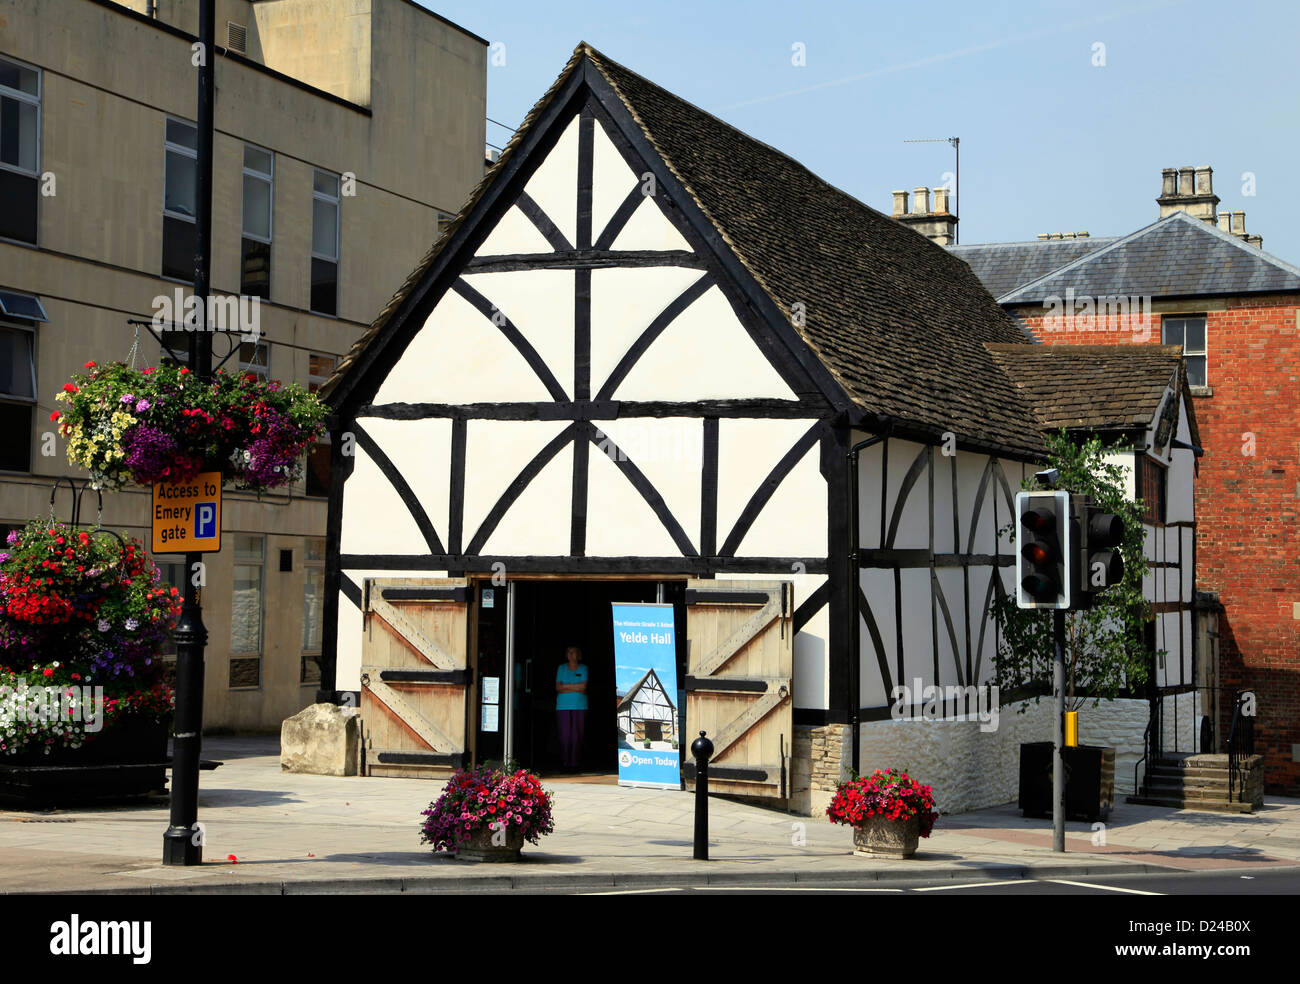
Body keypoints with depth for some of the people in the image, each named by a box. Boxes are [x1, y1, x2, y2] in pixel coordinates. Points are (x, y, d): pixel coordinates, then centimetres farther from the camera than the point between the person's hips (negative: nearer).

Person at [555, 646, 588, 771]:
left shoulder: (583, 668, 7)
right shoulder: (561, 668, 12)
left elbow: (583, 687, -6)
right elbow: (558, 688, 3)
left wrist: (565, 687, -4)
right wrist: (575, 688, -6)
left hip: (579, 706, -1)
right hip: (563, 706, 1)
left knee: (577, 735, -5)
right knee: (565, 735, -6)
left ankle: (574, 762, -1)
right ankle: (566, 761, 0)